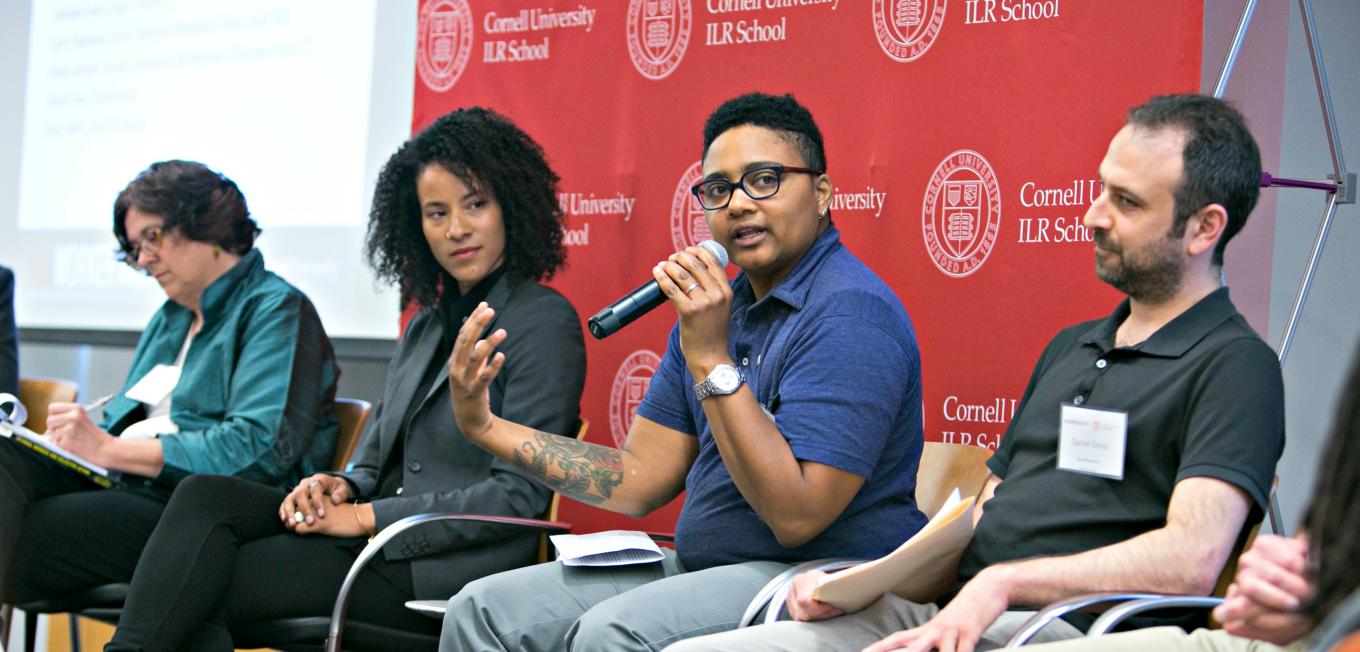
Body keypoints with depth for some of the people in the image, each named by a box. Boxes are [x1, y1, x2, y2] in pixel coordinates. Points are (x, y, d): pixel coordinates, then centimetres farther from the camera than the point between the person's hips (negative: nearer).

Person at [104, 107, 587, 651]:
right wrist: (342, 485, -5)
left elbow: (521, 493, -14)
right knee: (206, 497, -16)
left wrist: (365, 516, -14)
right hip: (384, 539, 8)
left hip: (450, 567, -7)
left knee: (206, 585, -19)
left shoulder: (544, 321, -7)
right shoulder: (427, 325, 20)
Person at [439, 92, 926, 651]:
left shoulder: (851, 311, -15)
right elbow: (639, 481, 12)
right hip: (701, 568, 9)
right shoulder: (715, 306, 14)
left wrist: (711, 359, -23)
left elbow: (796, 516, -23)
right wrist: (486, 427, 5)